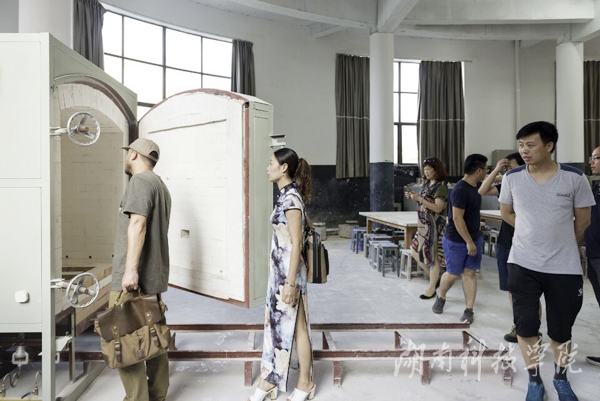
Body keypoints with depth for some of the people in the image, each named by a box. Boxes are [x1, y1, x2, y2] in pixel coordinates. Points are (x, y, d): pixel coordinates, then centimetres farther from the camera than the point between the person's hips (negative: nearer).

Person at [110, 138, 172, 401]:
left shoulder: (140, 181, -8)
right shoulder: (160, 185, 21)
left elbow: (138, 223, -21)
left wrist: (131, 268, -27)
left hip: (133, 277, -10)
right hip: (154, 275, 10)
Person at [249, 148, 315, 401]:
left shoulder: (291, 198, -18)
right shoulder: (286, 196, 10)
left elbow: (296, 244, -20)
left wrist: (290, 282, -20)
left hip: (288, 272, -10)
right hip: (279, 270, 10)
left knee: (295, 328, 5)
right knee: (276, 323, 17)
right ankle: (270, 379, 31)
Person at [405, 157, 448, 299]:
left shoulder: (441, 186, -13)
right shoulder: (427, 184, 11)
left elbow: (438, 208, -20)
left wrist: (420, 199, -23)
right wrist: (414, 197, 1)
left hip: (434, 225, -9)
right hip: (423, 224, 9)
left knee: (432, 256, 0)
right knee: (416, 253, 13)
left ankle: (432, 289, 12)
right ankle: (434, 278, 29)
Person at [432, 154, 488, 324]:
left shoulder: (476, 186, 3)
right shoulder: (460, 190, -24)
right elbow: (457, 219, -25)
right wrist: (469, 242, -21)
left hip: (475, 237, 7)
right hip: (456, 241, -7)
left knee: (470, 273, 5)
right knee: (453, 274, 6)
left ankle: (469, 310, 11)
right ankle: (440, 298, 32)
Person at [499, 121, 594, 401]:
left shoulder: (574, 178, -8)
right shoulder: (512, 178, -4)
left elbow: (582, 221, 4)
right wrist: (535, 233, 10)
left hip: (565, 267, 0)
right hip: (523, 264, 1)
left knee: (561, 330, 13)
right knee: (525, 326, 4)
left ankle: (561, 378, 38)